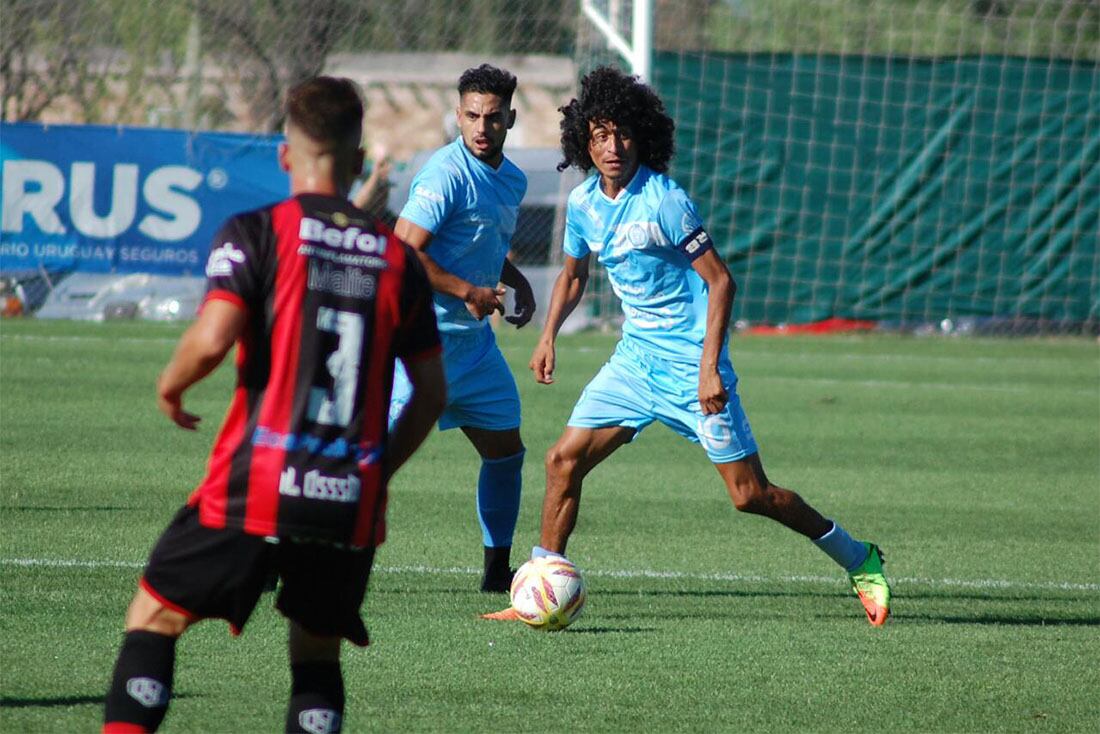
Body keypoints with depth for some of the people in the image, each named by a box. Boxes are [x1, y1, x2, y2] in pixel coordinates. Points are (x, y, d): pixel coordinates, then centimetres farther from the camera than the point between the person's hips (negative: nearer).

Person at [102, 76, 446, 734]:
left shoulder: (257, 234, -3)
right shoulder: (398, 259, 9)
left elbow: (213, 338, -16)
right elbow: (432, 393, 13)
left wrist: (171, 385, 6)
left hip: (257, 487, -3)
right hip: (352, 504, 3)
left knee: (154, 616, 9)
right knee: (318, 654, 18)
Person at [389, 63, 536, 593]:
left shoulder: (513, 181, 13)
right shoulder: (446, 173, -15)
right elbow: (403, 252, -21)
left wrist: (517, 282, 12)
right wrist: (469, 293, -17)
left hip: (474, 339, 9)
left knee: (505, 450, 12)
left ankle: (498, 569, 24)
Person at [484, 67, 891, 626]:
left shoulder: (663, 202, -17)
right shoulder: (583, 203, 4)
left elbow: (720, 280, -16)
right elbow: (572, 276, 23)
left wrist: (709, 366, -22)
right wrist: (548, 338, 10)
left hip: (689, 363, -6)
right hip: (635, 359, 6)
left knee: (749, 493, -6)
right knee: (563, 460, -4)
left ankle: (859, 561, 10)